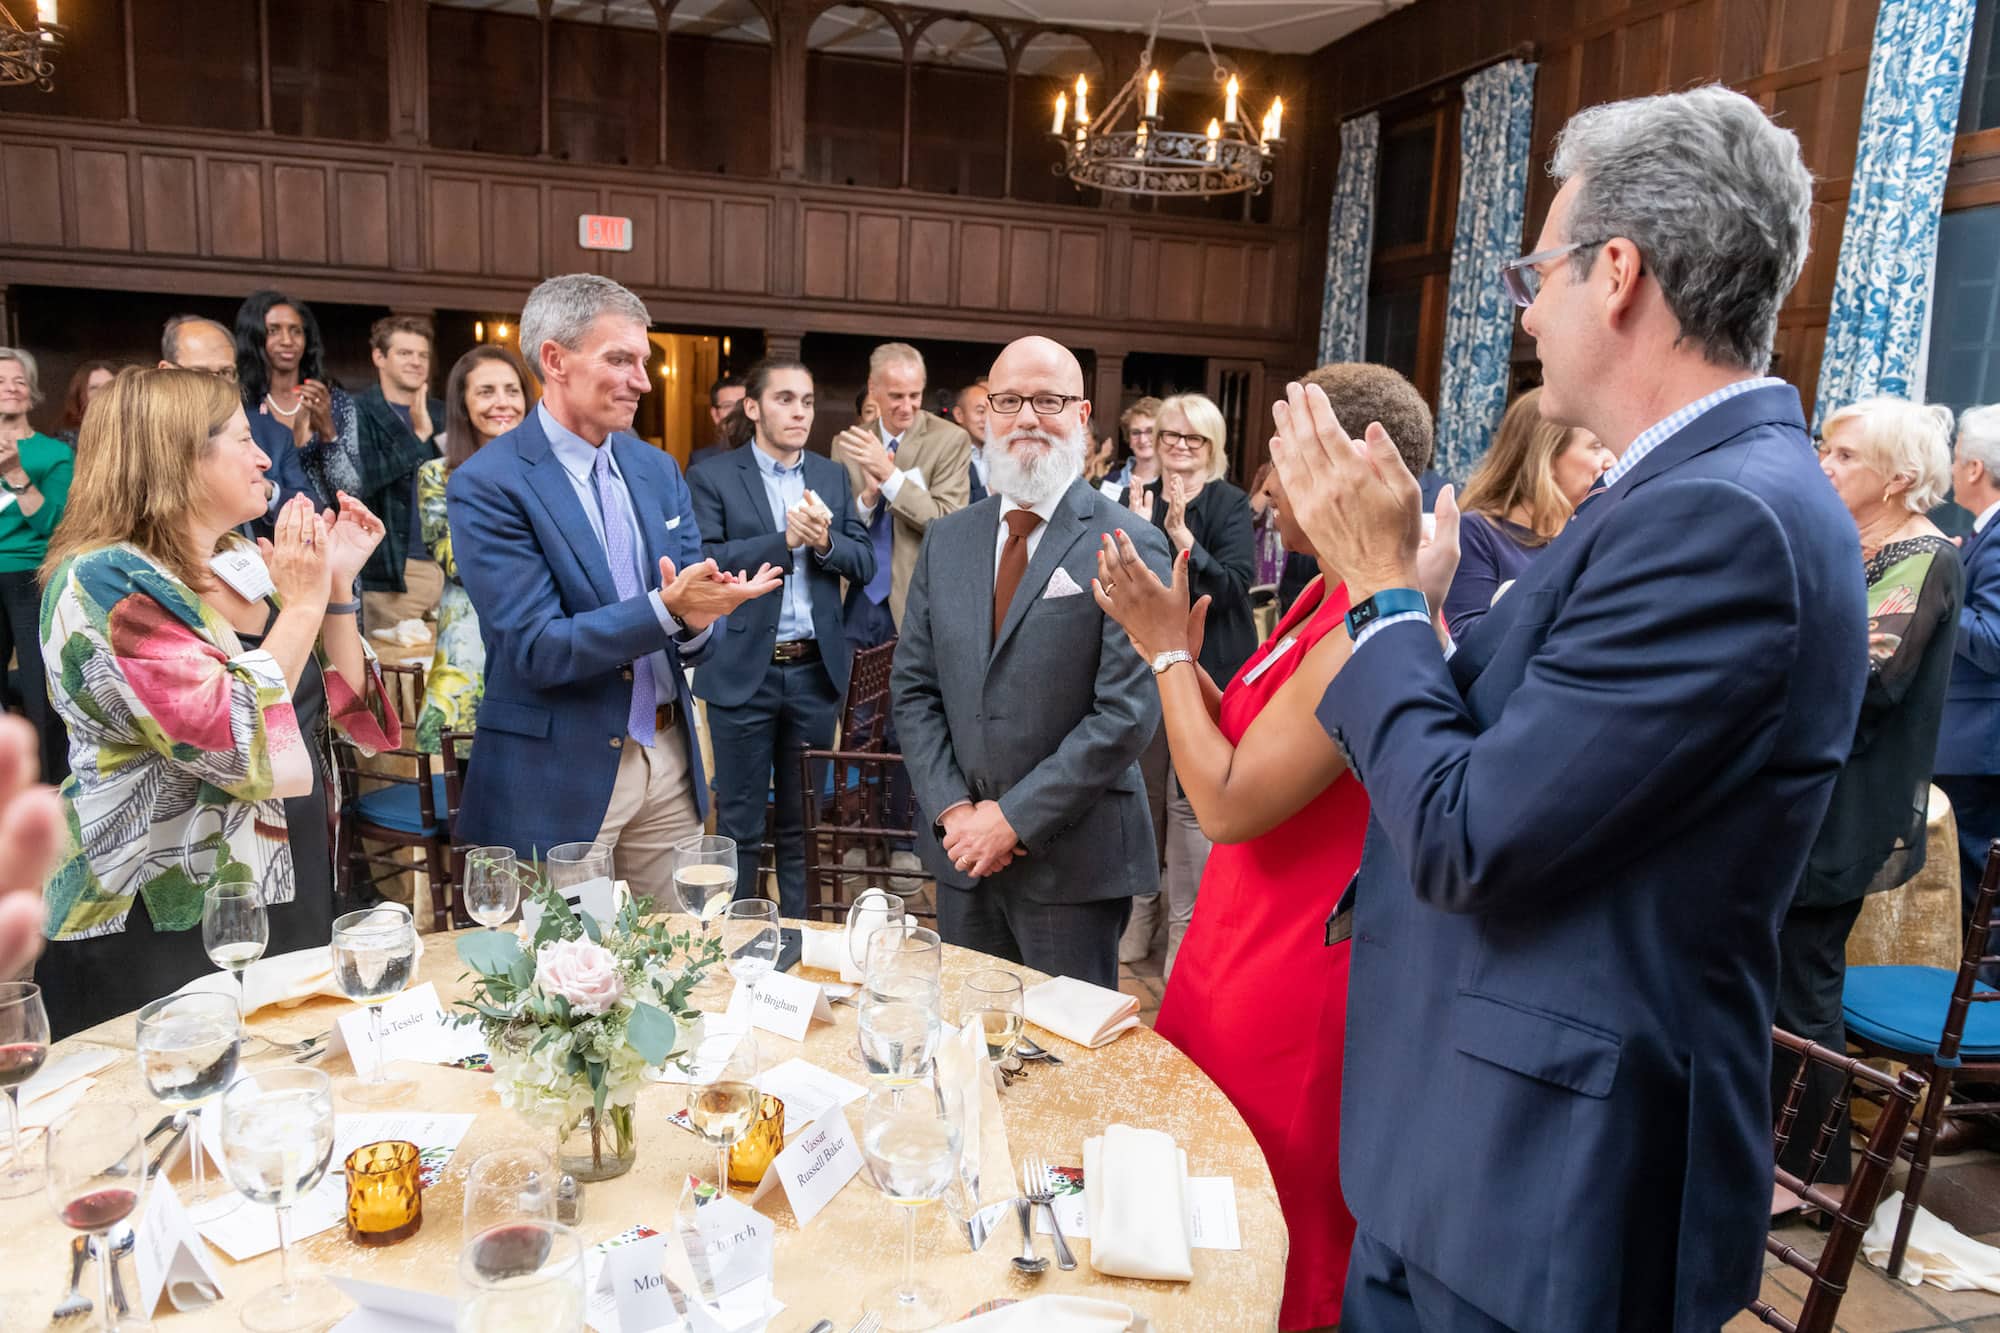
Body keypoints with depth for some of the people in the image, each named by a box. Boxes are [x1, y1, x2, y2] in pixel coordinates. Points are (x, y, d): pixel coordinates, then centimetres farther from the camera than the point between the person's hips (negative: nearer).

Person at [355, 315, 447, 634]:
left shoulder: (440, 414, 16)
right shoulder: (358, 413, 0)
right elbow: (358, 480, -15)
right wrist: (416, 437, -16)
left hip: (445, 565, 5)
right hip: (390, 570, -4)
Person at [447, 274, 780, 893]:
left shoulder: (657, 470, 7)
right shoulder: (487, 485, -11)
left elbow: (696, 639, 7)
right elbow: (537, 649, -17)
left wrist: (696, 621, -18)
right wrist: (666, 609, -28)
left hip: (670, 760, 5)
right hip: (559, 777, -5)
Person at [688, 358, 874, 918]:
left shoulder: (832, 476, 11)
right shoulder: (715, 479, -2)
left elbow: (864, 563, 6)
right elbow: (707, 561, -14)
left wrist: (825, 542, -13)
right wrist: (785, 540, -18)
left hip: (817, 669, 4)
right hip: (745, 672, -3)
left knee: (804, 822, 12)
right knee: (740, 823, 6)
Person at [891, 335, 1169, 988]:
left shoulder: (1128, 547, -11)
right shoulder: (947, 540, 7)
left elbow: (1128, 712, -16)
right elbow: (912, 688, 7)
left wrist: (1016, 817, -15)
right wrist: (953, 809, -5)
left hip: (1072, 858, -5)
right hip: (963, 848, 5)